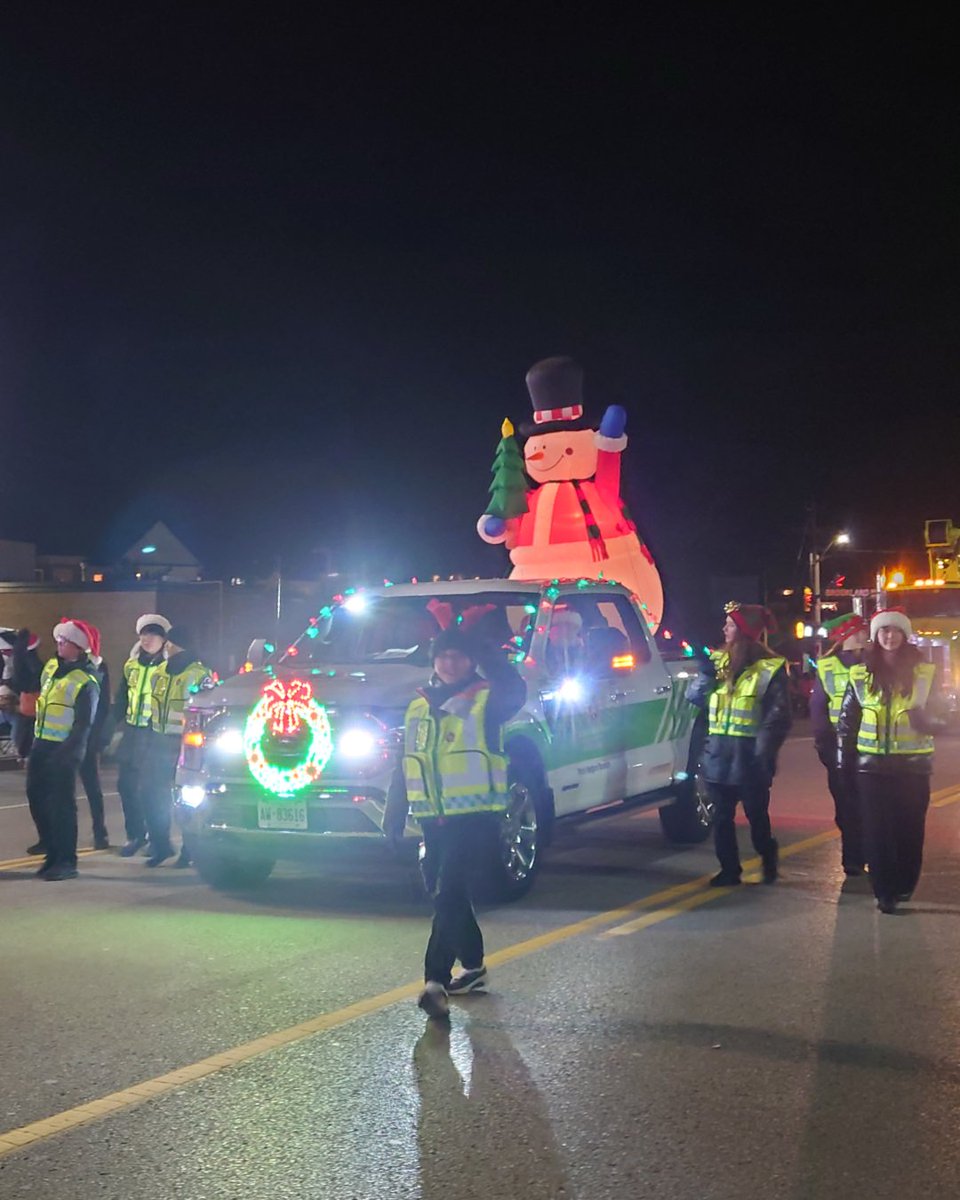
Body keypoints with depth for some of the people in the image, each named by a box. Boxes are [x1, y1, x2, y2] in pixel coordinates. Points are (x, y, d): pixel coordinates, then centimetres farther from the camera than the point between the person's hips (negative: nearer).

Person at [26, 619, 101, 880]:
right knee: (36, 797, 10)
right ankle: (53, 854, 22)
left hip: (63, 750, -8)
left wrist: (66, 755, -21)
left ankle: (66, 861, 3)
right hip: (40, 744, 8)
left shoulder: (86, 682, -14)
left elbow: (83, 725, -16)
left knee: (60, 804, -5)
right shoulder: (52, 667, 10)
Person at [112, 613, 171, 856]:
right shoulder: (131, 665, 10)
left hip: (156, 735, -5)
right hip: (131, 732, 6)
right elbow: (121, 700, 16)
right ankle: (135, 834, 18)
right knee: (126, 785, 6)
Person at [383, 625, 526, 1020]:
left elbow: (515, 691, -29)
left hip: (472, 816, -7)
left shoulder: (486, 700, -4)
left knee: (448, 896, -15)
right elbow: (404, 765, 16)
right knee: (447, 896, 15)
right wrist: (393, 816, 12)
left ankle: (436, 981, -14)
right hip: (432, 819, 7)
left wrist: (484, 652, -30)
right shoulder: (419, 706, 14)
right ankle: (473, 967, 32)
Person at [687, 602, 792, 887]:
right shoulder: (718, 661, 9)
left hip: (749, 756, -5)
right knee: (721, 816, 8)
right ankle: (729, 870, 18)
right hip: (718, 753, 5)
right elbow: (695, 699, 10)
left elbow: (778, 717, -11)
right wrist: (706, 674, -9)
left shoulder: (769, 668, -8)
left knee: (757, 815, 7)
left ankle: (769, 864, 27)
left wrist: (764, 753, -20)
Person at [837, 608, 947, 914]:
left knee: (909, 829, 4)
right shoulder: (860, 674, 3)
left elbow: (939, 719, 4)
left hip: (913, 765, 0)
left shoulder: (924, 673, 1)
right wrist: (845, 761, 2)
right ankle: (884, 891, 9)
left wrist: (926, 721, -19)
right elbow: (846, 720, 7)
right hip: (872, 765, 0)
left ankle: (904, 885, 22)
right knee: (877, 830, 1)